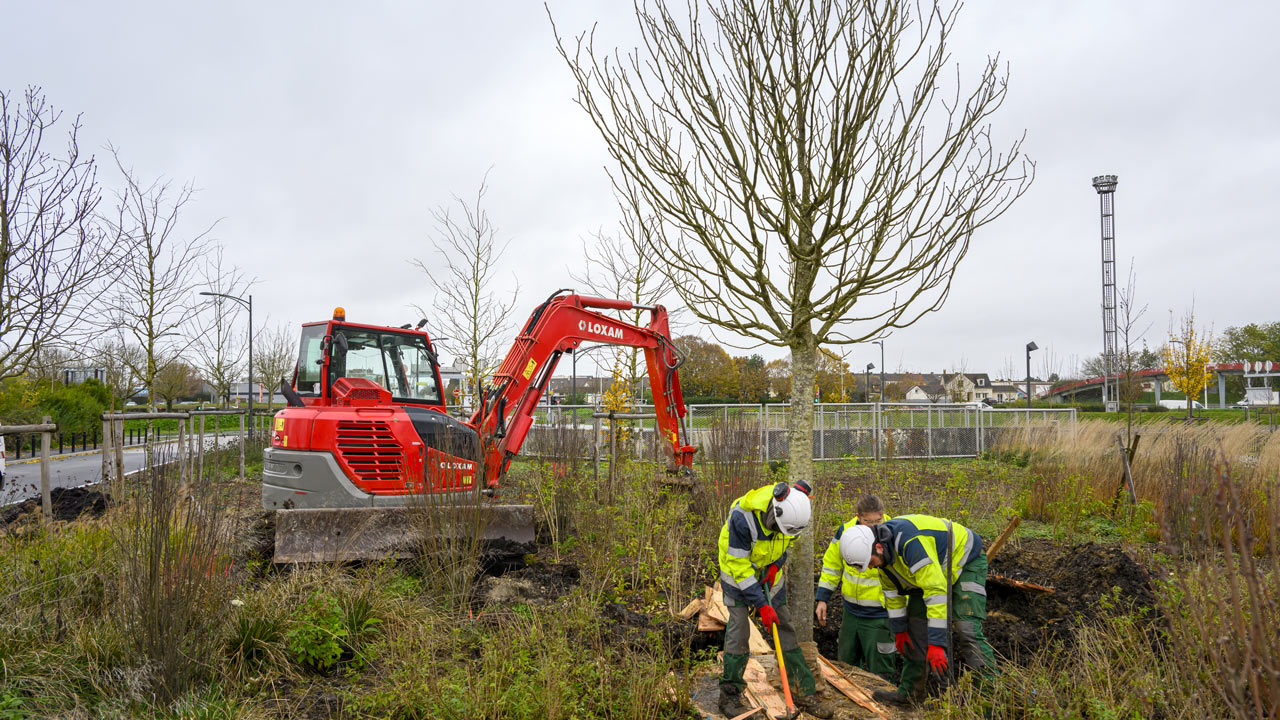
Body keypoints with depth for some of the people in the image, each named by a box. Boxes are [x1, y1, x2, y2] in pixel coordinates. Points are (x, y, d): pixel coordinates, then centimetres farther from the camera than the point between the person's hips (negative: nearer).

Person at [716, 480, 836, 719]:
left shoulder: (790, 510, -20)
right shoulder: (742, 517, -37)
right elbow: (738, 564, -29)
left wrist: (776, 564, -11)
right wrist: (761, 605, -28)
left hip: (769, 572, 5)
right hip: (738, 571, -5)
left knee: (784, 627, 5)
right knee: (739, 629, -8)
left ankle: (804, 692, 13)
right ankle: (730, 695, 6)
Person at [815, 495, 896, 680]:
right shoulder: (845, 532, -7)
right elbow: (831, 566, 7)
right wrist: (822, 599, 6)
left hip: (879, 616, -5)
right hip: (851, 611, 5)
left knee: (879, 672, 3)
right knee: (846, 663, 21)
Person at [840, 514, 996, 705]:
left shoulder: (911, 544, -40)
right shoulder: (884, 549, -11)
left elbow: (937, 591, -40)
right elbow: (892, 590, 4)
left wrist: (936, 643, -39)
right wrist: (899, 630, 7)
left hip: (966, 561, -8)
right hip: (932, 572, 8)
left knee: (967, 629, -21)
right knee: (915, 626, 7)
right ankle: (909, 691, 15)